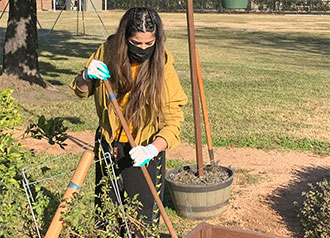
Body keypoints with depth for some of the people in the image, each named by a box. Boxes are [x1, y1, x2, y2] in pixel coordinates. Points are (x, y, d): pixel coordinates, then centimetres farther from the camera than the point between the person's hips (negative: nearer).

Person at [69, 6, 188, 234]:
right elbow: (82, 92, 5)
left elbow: (173, 121, -18)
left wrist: (153, 149, -36)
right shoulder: (108, 52, -9)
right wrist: (87, 76, -18)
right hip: (107, 146, 4)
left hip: (144, 151, -3)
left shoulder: (163, 68, -18)